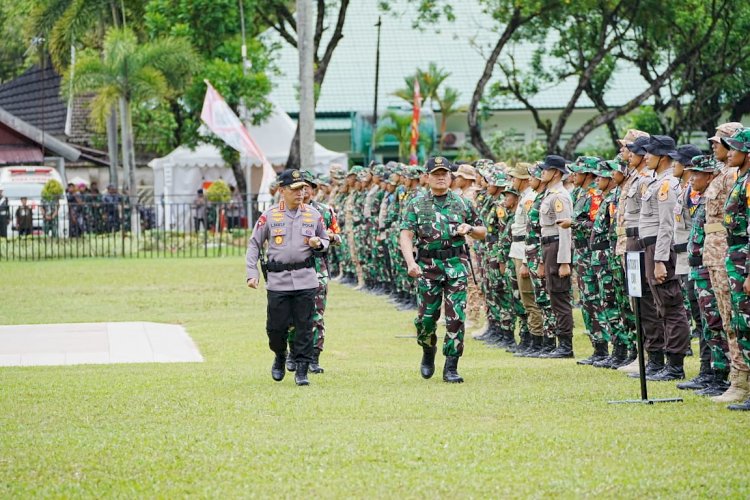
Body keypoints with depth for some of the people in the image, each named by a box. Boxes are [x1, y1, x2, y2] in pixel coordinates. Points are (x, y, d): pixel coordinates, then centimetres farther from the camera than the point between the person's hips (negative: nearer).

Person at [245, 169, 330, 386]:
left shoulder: (314, 215, 7)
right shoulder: (269, 216, 1)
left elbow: (326, 241, 18)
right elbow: (254, 245, 7)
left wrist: (318, 244, -7)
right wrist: (252, 274, -1)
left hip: (306, 281, 1)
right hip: (277, 281, -1)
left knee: (304, 327, -1)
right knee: (276, 326, 2)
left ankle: (302, 370, 5)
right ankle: (280, 357, 30)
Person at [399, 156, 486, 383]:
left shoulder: (462, 203, 10)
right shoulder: (416, 205, 5)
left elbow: (482, 232, 18)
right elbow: (406, 235, -4)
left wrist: (469, 228, -5)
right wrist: (410, 262, -20)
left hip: (457, 265, 1)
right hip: (428, 266, -1)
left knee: (456, 317, -7)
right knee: (426, 317, 0)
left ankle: (451, 368, -2)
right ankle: (428, 353, 30)